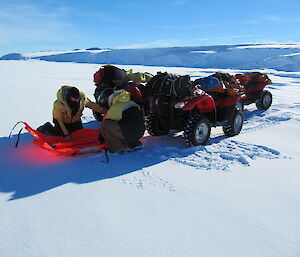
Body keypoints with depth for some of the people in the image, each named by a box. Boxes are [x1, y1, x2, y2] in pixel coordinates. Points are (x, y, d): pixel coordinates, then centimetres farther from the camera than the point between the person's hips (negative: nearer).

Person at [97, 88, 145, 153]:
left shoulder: (113, 109, 0)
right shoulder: (131, 103, 20)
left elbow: (105, 125, 8)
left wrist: (101, 140, 24)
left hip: (130, 133, -8)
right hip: (140, 132, 8)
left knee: (105, 125, -6)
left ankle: (117, 148, -3)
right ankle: (135, 144, 20)